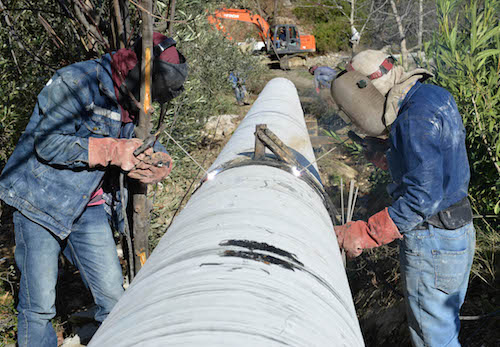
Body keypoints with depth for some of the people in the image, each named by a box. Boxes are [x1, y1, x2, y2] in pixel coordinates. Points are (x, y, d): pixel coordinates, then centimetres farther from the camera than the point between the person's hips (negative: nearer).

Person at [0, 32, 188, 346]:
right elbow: (48, 144, -24)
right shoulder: (76, 82, -19)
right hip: (41, 200, -6)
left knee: (113, 296, 4)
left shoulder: (131, 103, 5)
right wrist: (112, 151, -27)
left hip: (89, 207, 6)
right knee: (39, 305, 1)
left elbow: (125, 158, 12)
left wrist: (155, 163, -10)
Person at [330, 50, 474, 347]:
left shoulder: (416, 117, -23)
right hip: (459, 233, 10)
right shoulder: (436, 96, 8)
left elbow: (423, 196, -28)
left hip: (432, 243, -10)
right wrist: (395, 160, 22)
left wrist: (363, 234, -27)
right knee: (445, 321, 24)